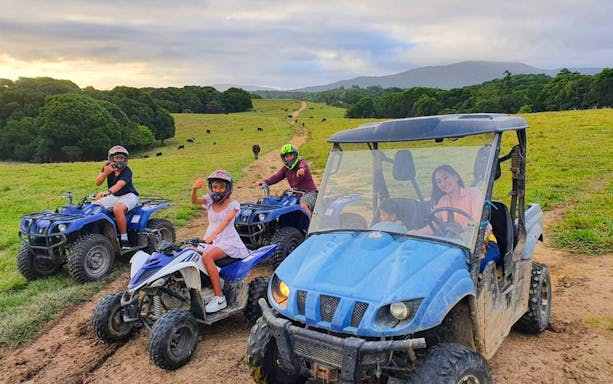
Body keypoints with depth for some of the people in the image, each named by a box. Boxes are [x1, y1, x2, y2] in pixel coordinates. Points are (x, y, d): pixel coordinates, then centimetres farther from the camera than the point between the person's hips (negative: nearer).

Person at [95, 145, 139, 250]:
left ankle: (124, 240, -27)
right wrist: (105, 172, -25)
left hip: (128, 195, -6)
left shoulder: (127, 171, -18)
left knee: (117, 209, -35)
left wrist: (107, 191, -55)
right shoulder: (108, 167, -1)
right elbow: (98, 183, -7)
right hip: (113, 196, 6)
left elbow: (119, 185, -36)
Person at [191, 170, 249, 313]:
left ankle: (219, 298, -28)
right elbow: (195, 201, -11)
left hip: (228, 241, -5)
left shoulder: (233, 204, -2)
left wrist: (213, 234, -39)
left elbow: (226, 221, -21)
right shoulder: (209, 201, 11)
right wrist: (194, 189, -33)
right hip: (211, 241, 6)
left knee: (207, 256, -32)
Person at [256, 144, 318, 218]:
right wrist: (264, 181, -19)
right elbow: (276, 176, 0)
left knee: (303, 206, -35)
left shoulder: (302, 162, -5)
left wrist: (301, 169, -57)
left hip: (309, 193, -7)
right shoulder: (285, 168, 14)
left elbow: (303, 166, -30)